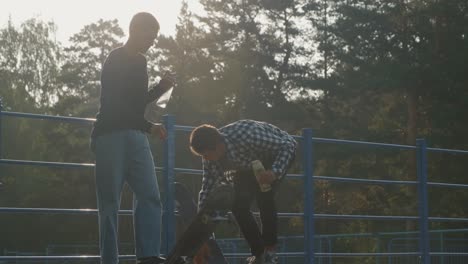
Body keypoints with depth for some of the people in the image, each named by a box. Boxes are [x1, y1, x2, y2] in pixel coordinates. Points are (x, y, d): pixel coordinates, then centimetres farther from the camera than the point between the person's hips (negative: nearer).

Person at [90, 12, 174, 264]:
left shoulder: (139, 61, 19)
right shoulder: (116, 60, -5)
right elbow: (115, 104, -13)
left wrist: (161, 88, 10)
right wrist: (149, 126, -11)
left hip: (135, 136, 7)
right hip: (112, 135, -7)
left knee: (149, 195, -9)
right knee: (110, 201, -6)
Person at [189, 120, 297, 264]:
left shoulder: (246, 137, -42)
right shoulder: (211, 157, -23)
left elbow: (289, 144, -34)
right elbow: (207, 190, -15)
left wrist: (275, 172, -49)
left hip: (278, 154, -5)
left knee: (264, 197, -27)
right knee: (239, 205, -13)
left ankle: (270, 252, -12)